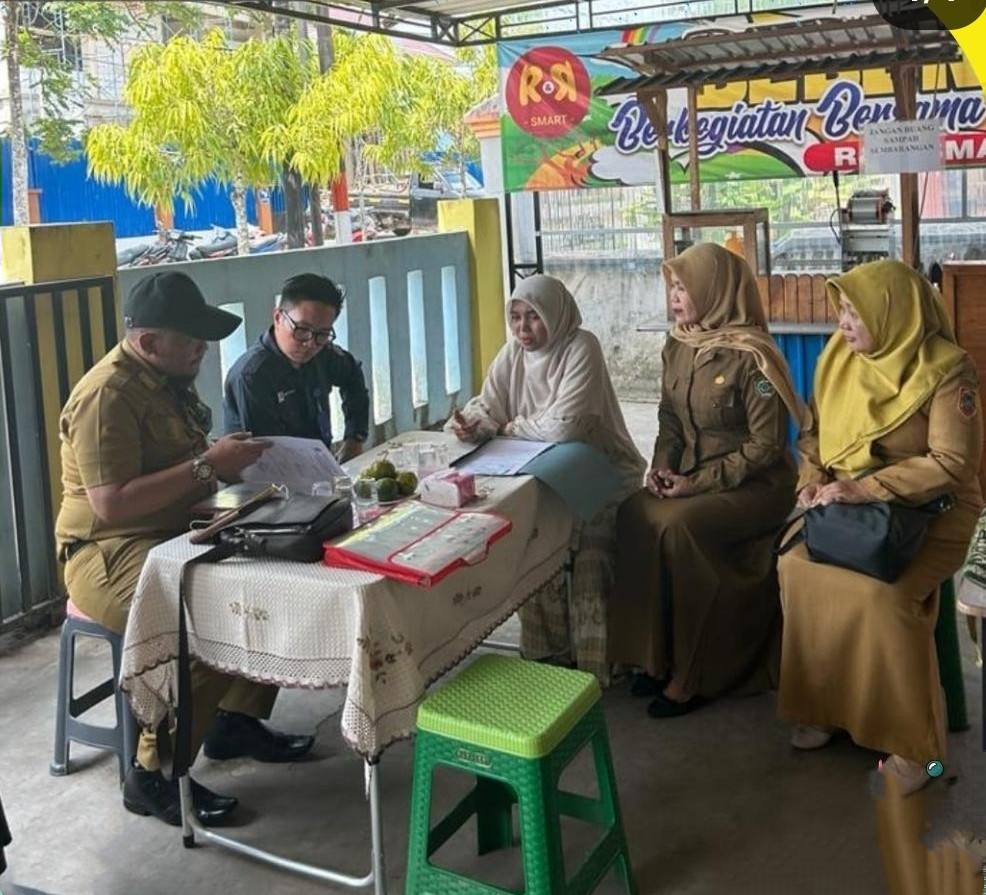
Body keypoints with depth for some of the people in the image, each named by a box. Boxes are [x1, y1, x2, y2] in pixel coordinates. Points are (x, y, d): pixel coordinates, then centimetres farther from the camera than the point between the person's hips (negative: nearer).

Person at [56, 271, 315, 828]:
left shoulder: (169, 378, 10)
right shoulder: (108, 395, -20)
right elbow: (111, 504, -28)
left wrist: (230, 462, 1)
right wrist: (208, 465, -26)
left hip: (179, 536, 10)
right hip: (113, 555, -10)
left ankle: (237, 720, 12)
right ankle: (153, 777, -13)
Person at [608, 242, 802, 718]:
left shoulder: (752, 356, -16)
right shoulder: (678, 347, 5)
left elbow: (766, 445, -17)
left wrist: (699, 483, -20)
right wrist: (663, 465, -4)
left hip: (754, 485, -6)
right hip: (693, 476, 7)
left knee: (678, 526, -31)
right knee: (634, 515, -21)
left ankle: (691, 675, -17)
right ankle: (656, 655, -11)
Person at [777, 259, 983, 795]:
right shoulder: (837, 358, 3)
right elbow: (815, 431, 14)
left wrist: (863, 489, -25)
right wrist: (813, 480, -7)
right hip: (848, 507, 5)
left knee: (882, 592, -31)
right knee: (795, 565, -21)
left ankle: (912, 741, -13)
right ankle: (822, 705, -3)